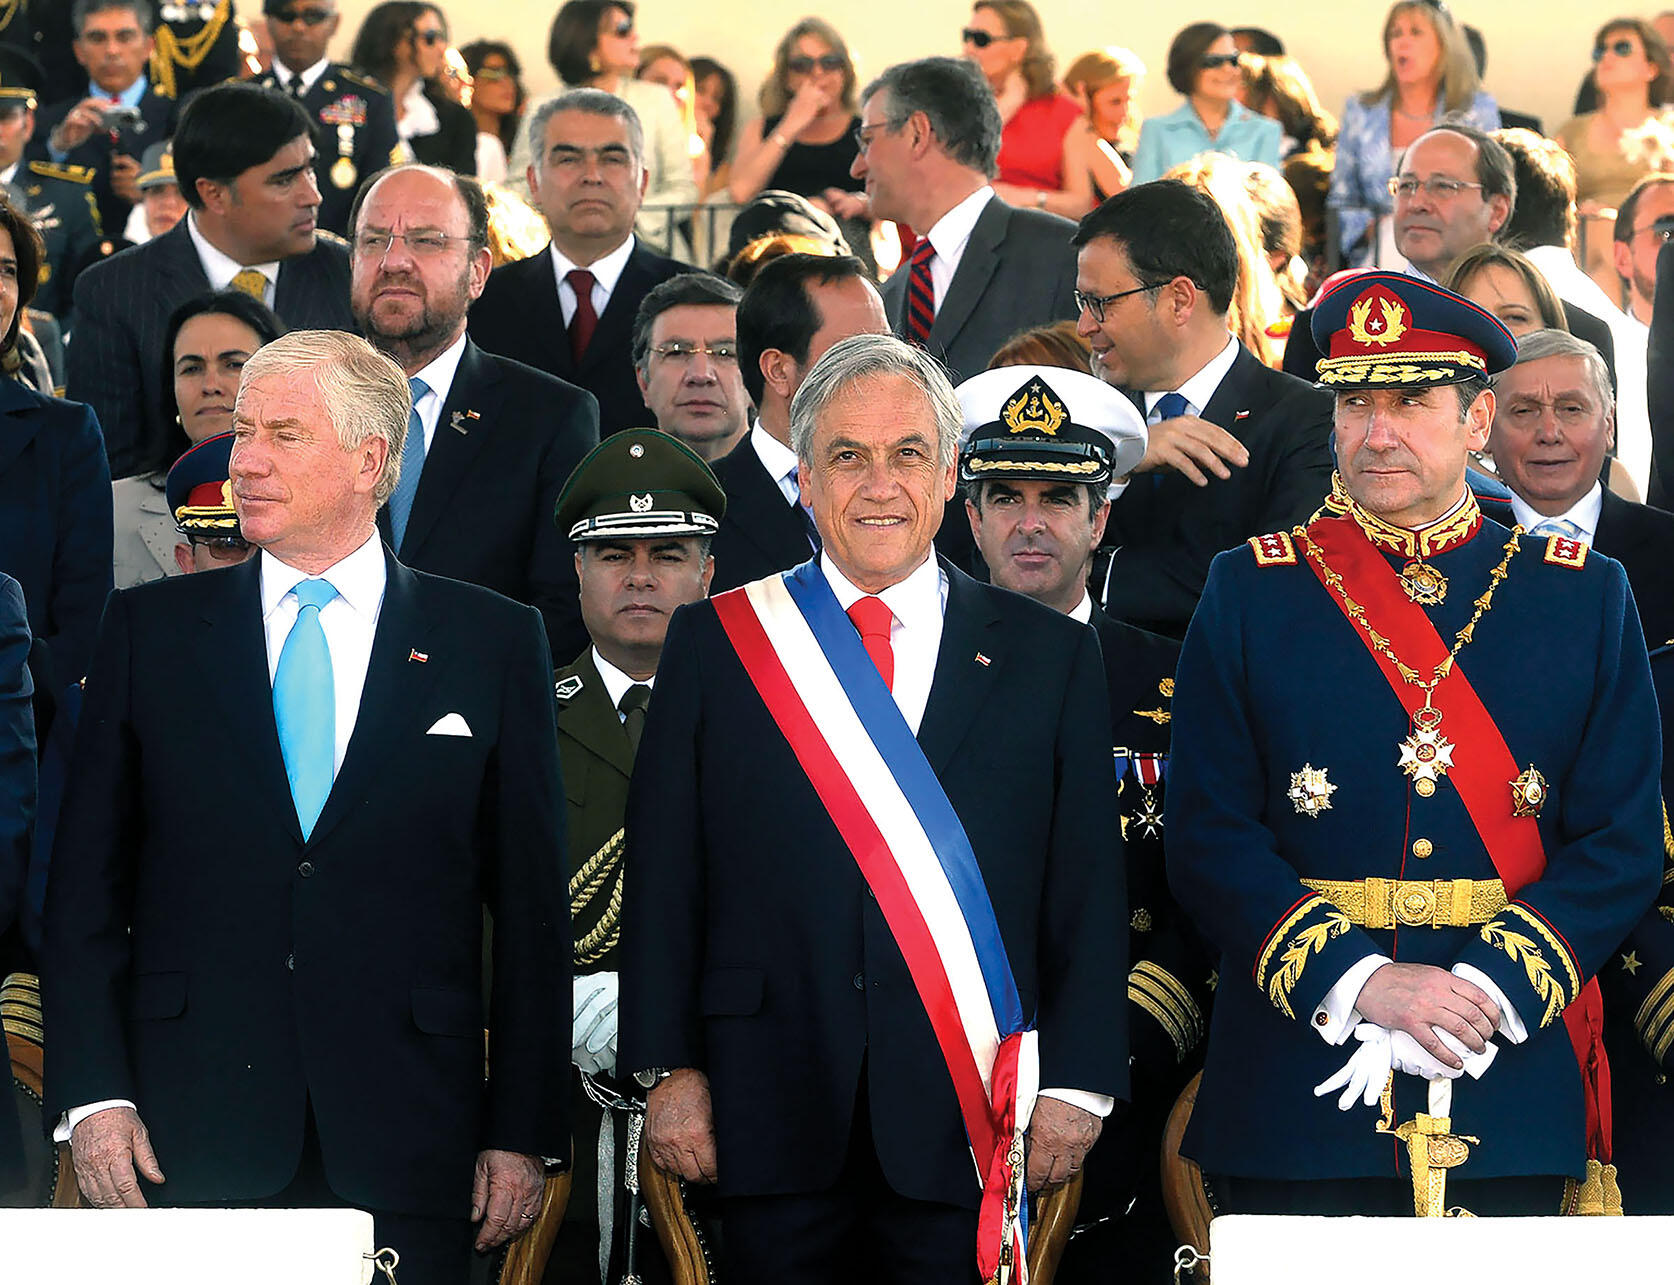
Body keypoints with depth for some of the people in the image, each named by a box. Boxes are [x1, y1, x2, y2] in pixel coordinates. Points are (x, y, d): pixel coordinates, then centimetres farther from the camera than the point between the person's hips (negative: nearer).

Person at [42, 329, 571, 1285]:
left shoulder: (495, 642, 6)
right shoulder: (152, 628, 9)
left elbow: (533, 906, 5)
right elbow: (86, 883, 7)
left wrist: (525, 1133, 0)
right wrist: (93, 1094, -4)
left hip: (404, 1141, -1)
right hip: (194, 1128, 1)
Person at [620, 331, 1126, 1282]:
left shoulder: (1052, 656, 7)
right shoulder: (717, 641, 7)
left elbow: (1089, 892, 5)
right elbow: (664, 873, 5)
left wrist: (1077, 1086, -2)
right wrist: (670, 1070, -1)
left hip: (965, 1121, 0)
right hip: (773, 1113, 0)